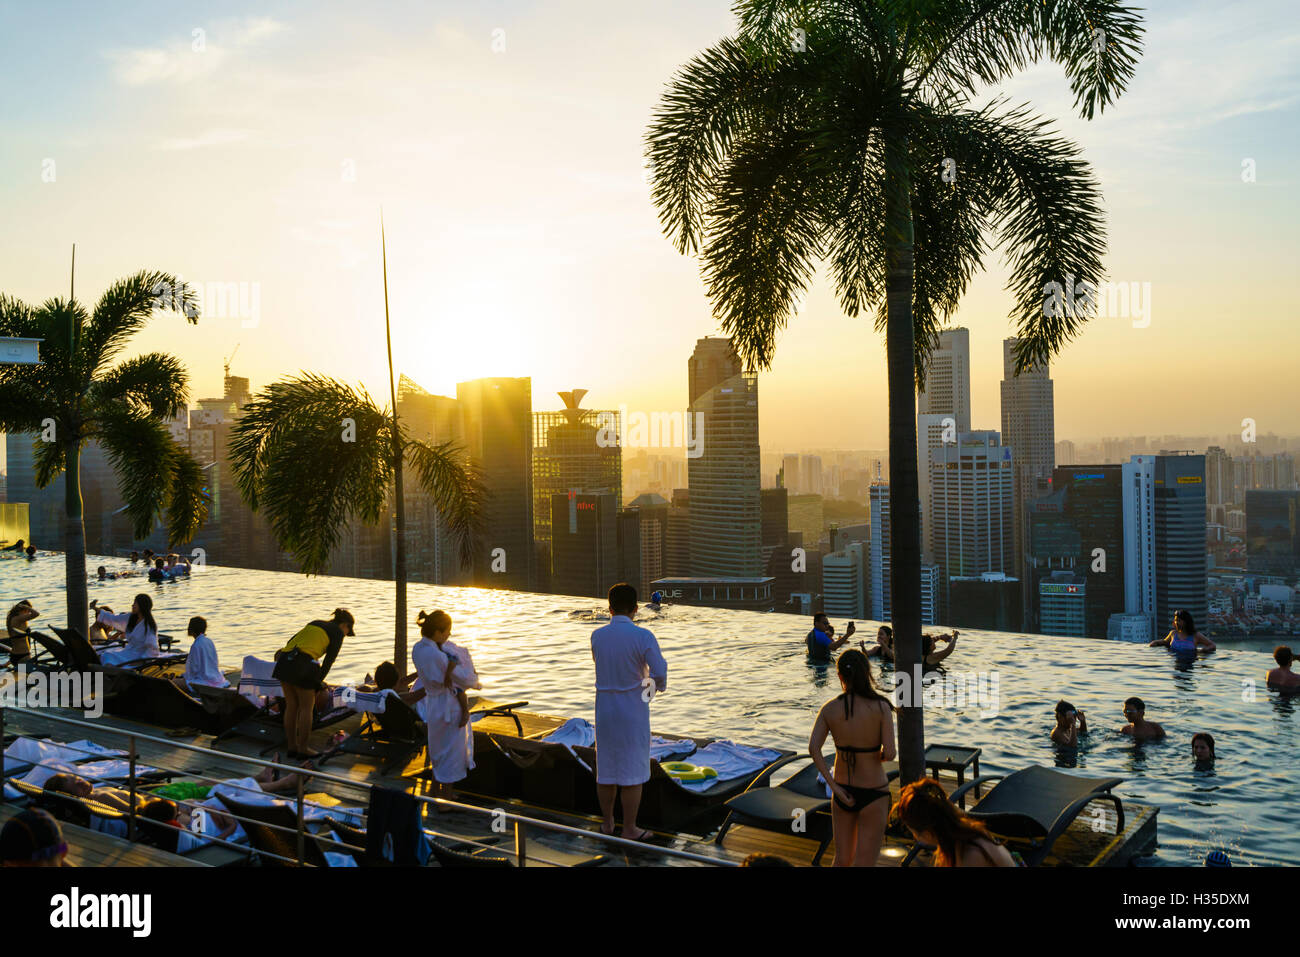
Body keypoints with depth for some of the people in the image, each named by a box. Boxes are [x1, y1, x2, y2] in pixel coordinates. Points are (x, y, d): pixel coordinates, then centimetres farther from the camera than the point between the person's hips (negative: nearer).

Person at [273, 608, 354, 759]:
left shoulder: (315, 623, 27)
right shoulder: (337, 632, 8)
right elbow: (329, 659, 5)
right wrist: (319, 680, 16)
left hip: (284, 662, 7)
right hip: (302, 666, -7)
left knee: (291, 705, 14)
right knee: (307, 707, 6)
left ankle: (291, 747, 22)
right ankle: (302, 750, 11)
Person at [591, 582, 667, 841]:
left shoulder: (597, 636, -2)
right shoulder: (643, 636, -16)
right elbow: (659, 671, -19)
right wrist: (660, 685, 4)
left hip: (604, 710, 4)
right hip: (633, 712, -4)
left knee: (606, 766, 16)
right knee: (633, 771, 5)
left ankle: (607, 822, 28)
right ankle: (629, 829, 12)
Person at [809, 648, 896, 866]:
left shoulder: (829, 709, -5)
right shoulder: (881, 707, -14)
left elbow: (813, 748, -16)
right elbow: (890, 754, -18)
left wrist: (834, 787, -12)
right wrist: (879, 755, 5)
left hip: (843, 792, 4)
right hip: (873, 794, -4)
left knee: (842, 860, 21)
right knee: (864, 864, 5)